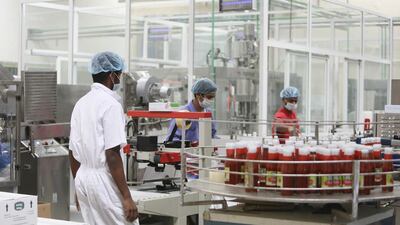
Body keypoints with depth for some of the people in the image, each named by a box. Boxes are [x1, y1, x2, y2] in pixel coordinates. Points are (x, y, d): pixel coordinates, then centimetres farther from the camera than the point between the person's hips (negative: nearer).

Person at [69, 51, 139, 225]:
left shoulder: (81, 103, 11)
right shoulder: (111, 104, -13)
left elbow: (72, 152, 14)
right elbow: (112, 154, -19)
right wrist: (126, 197, -18)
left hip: (82, 178, 8)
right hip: (105, 180, -8)